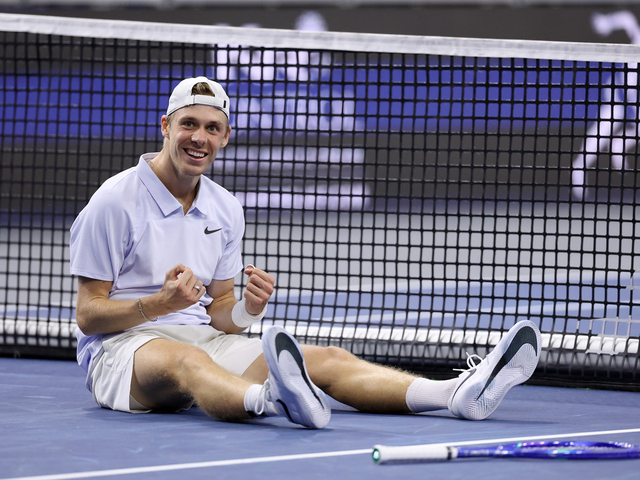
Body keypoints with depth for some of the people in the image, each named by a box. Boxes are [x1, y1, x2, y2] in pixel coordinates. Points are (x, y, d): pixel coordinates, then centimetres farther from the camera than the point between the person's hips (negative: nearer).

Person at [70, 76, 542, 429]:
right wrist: (161, 304, -24)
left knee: (329, 360, -13)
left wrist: (248, 309, -9)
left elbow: (219, 315, 15)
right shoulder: (114, 202, -6)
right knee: (182, 360, -43)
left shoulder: (225, 209, 13)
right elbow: (88, 315, -8)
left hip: (205, 341, 7)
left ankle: (463, 393, -31)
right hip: (123, 346, -7)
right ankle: (273, 398, -76)